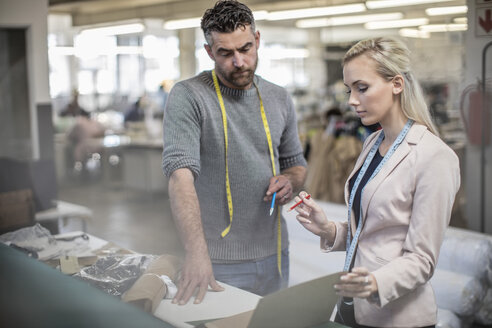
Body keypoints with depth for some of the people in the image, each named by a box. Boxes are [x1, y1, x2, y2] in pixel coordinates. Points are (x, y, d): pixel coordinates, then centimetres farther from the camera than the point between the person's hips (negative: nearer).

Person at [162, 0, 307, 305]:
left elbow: (296, 163, 18)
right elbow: (181, 175, -22)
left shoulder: (279, 98, 6)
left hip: (274, 256, 5)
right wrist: (196, 252, -33)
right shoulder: (188, 97, -11)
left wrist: (289, 180, -7)